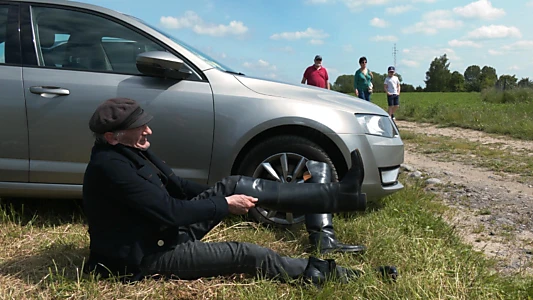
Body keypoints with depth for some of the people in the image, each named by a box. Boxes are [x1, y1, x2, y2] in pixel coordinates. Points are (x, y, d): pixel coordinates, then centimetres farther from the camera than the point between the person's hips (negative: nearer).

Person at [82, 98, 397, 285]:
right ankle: (352, 278, -8)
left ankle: (339, 193, -6)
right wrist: (223, 205, -19)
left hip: (166, 233, 9)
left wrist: (227, 194, 1)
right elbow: (169, 212, -29)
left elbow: (178, 186, 9)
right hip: (146, 257, -8)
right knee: (248, 255, -18)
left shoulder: (133, 150, 4)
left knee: (235, 184, -5)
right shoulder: (110, 167, -26)